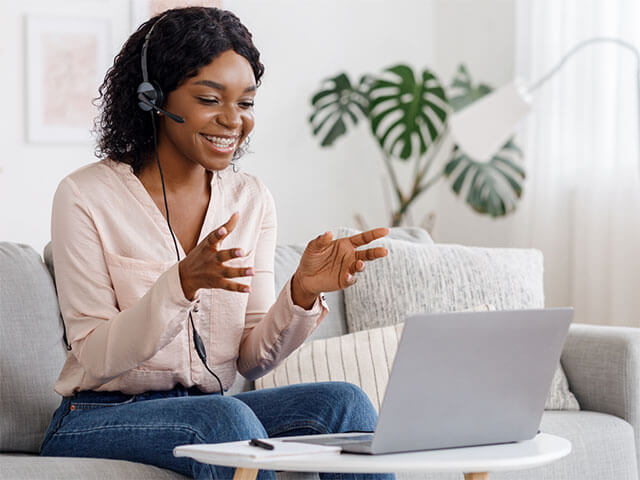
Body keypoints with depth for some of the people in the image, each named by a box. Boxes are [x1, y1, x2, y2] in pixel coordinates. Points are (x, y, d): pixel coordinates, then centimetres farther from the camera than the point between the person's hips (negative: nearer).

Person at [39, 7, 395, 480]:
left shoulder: (252, 200, 6)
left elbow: (252, 359, 3)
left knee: (342, 401, -22)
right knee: (225, 417, -35)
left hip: (213, 413, 5)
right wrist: (184, 282, -30)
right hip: (101, 420, -4)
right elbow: (95, 359, -15)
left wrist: (303, 291, -17)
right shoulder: (86, 197, -9)